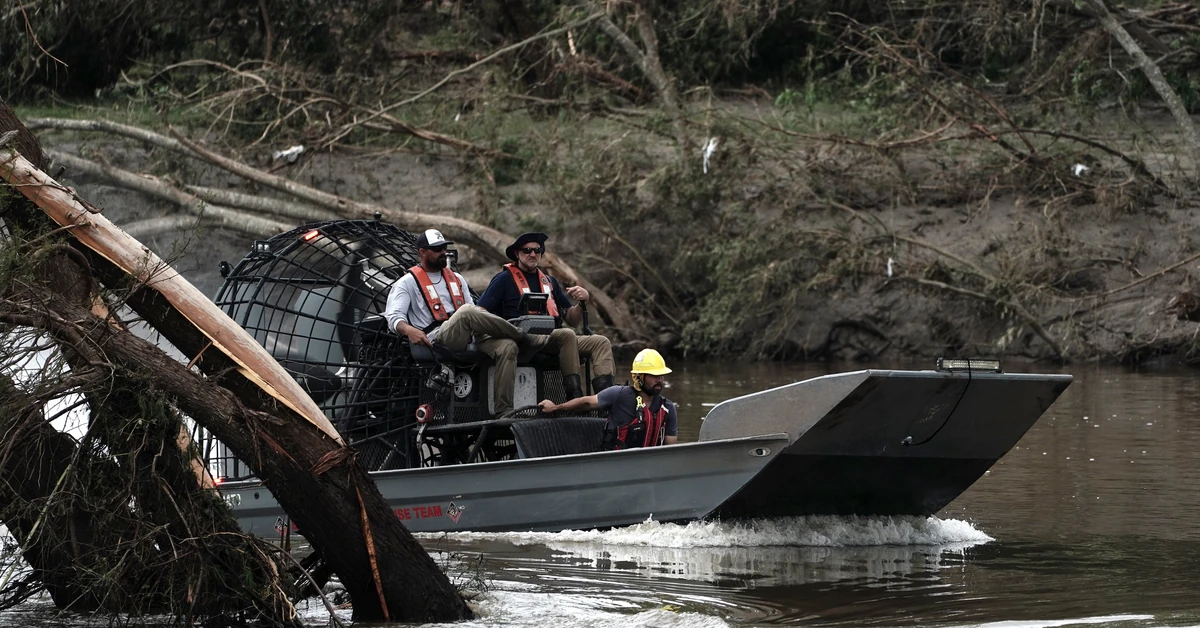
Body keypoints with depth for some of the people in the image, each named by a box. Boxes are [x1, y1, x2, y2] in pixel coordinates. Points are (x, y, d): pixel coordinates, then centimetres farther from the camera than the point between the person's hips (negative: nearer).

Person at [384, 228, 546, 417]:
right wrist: (409, 330, -25)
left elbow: (475, 314, 27)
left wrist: (485, 321, 3)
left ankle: (503, 410, -29)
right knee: (467, 311, -36)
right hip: (438, 340, -6)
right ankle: (524, 338, -20)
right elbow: (393, 316, -2)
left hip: (468, 337, 6)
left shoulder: (456, 279, 30)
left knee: (507, 346, -24)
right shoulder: (408, 283, 11)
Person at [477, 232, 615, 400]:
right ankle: (575, 397, -37)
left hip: (553, 339, 7)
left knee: (601, 342, -13)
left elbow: (572, 320, 22)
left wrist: (583, 301, 3)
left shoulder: (550, 282, 24)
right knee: (567, 335, -33)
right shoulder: (504, 279, 8)